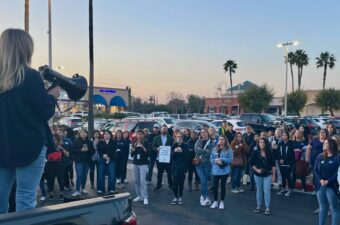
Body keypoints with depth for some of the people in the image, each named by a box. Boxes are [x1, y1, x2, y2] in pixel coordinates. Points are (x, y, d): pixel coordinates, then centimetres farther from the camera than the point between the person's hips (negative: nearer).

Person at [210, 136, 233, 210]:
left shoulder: (229, 149, -3)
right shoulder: (215, 149, 7)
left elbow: (230, 159, -10)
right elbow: (211, 159, 6)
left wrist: (221, 159, -18)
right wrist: (216, 161, -14)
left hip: (224, 170, -2)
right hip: (215, 170, 3)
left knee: (223, 186, 7)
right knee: (215, 186, 5)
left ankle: (222, 202, 20)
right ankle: (215, 201, 18)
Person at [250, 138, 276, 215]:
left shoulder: (270, 153, -2)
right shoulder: (255, 152, -3)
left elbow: (273, 165, 3)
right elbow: (252, 163, 0)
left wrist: (273, 175, 0)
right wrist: (257, 170, -14)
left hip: (268, 175, -1)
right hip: (258, 175, 1)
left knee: (267, 190, -3)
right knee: (259, 190, 11)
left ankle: (267, 208, 3)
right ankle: (259, 206, 21)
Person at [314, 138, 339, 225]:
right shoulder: (320, 156, 9)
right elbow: (315, 170, 6)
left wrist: (328, 181, -17)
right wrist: (320, 180, -10)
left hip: (331, 186, -4)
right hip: (320, 186, 4)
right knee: (322, 208, 13)